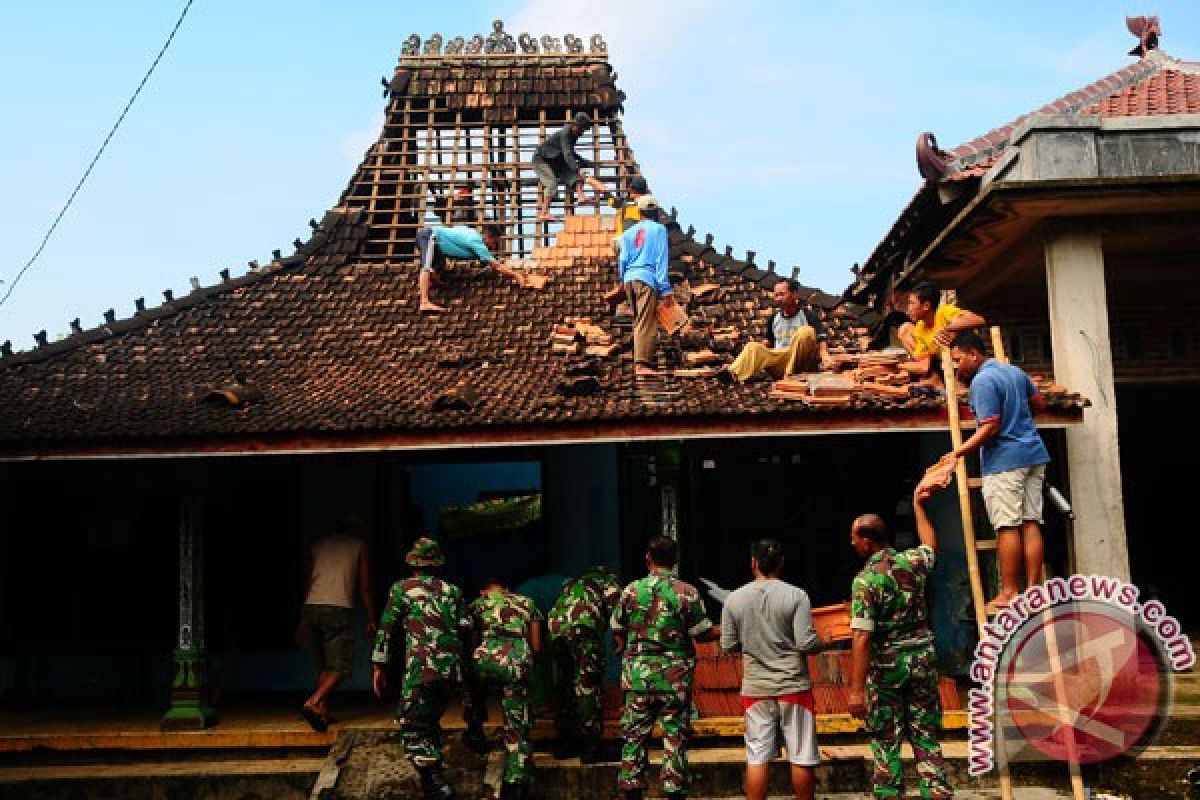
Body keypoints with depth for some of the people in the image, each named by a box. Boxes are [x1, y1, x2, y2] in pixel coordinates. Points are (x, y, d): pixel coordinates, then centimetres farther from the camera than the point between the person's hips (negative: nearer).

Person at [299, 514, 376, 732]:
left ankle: (323, 713, 8)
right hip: (339, 608, -4)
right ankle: (313, 703, -21)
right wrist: (371, 620, 15)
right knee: (341, 665, -1)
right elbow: (364, 588, 9)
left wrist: (303, 619, 24)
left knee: (323, 665, 14)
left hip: (311, 608, 4)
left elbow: (308, 583, 19)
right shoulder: (359, 546, 11)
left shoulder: (319, 544, 20)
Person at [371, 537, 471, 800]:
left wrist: (378, 667, 8)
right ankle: (434, 778, 24)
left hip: (420, 669, -5)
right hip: (452, 670, 5)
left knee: (413, 729, -2)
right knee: (431, 723, 21)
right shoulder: (452, 590, 15)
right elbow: (466, 628, 10)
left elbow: (386, 628, 4)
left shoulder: (402, 588, 6)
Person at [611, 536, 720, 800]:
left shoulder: (630, 591, 1)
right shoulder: (687, 592, -5)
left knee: (634, 737, 8)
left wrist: (622, 650, 27)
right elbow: (703, 634, -2)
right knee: (675, 738, 6)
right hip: (675, 678, -1)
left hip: (638, 676, 2)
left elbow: (617, 632, 8)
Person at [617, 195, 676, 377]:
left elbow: (622, 261, 13)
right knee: (646, 324, -10)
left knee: (639, 323, 13)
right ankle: (641, 364, -17)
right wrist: (665, 289, -7)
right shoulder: (658, 229, 1)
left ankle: (640, 361, 14)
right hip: (647, 280, -6)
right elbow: (661, 261, -5)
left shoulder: (629, 233, 16)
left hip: (629, 280, 6)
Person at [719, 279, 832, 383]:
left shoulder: (807, 314, -2)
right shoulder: (775, 318, 15)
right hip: (779, 359, 4)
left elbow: (821, 337, -15)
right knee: (752, 347, -16)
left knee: (806, 331, -26)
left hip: (801, 364, -4)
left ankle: (789, 376, -27)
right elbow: (769, 341, 28)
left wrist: (824, 355, -34)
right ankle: (733, 374, -47)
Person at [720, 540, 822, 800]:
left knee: (757, 757, 6)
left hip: (755, 689, 2)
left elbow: (728, 646, 3)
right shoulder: (796, 596, -10)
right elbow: (807, 643, -15)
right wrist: (820, 643, 7)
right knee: (801, 757, 8)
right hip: (793, 686, -2)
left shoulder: (734, 599, -1)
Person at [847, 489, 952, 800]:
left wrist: (857, 690, -22)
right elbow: (930, 543, 26)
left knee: (886, 741, 5)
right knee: (926, 736, 11)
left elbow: (863, 637, -22)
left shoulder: (866, 580, -17)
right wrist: (918, 505, 36)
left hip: (885, 666, -5)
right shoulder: (912, 562, -1)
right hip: (922, 658, 5)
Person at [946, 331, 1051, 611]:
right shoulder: (1016, 371, 14)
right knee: (1031, 522, 6)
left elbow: (990, 427, -18)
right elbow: (1037, 401, 23)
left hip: (1004, 461, -8)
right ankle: (1034, 590, 5)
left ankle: (1009, 593, -5)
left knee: (1008, 526, -6)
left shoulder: (982, 381, -12)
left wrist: (958, 452, -16)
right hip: (1034, 455, 8)